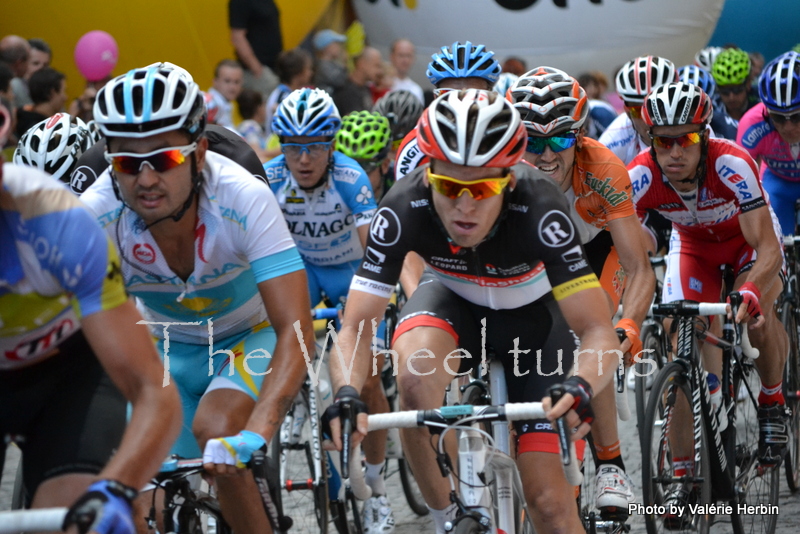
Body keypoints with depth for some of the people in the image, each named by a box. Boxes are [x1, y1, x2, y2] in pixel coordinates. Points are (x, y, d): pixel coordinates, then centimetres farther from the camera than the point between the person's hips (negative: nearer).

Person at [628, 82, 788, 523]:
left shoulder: (731, 164, -38)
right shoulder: (641, 176, -31)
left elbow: (767, 249, -40)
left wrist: (750, 292, -59)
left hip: (747, 237, -2)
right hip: (692, 244, 3)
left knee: (757, 315, -31)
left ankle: (772, 402, -1)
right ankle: (682, 475, -4)